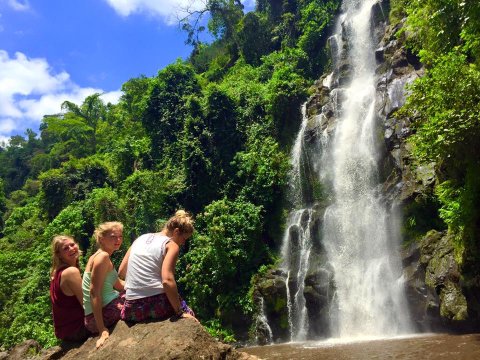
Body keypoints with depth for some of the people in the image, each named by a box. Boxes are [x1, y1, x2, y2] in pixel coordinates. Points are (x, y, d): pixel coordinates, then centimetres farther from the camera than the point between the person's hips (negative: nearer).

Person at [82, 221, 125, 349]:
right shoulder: (103, 256, -15)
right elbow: (94, 293, -22)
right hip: (103, 312, -10)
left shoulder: (101, 256, 15)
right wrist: (102, 330, -26)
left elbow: (120, 285, 19)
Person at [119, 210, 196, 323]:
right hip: (157, 306, -5)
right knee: (189, 315, 21)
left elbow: (121, 272, 13)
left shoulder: (141, 238, 12)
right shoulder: (171, 245, -5)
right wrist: (180, 312, -14)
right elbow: (167, 280, -19)